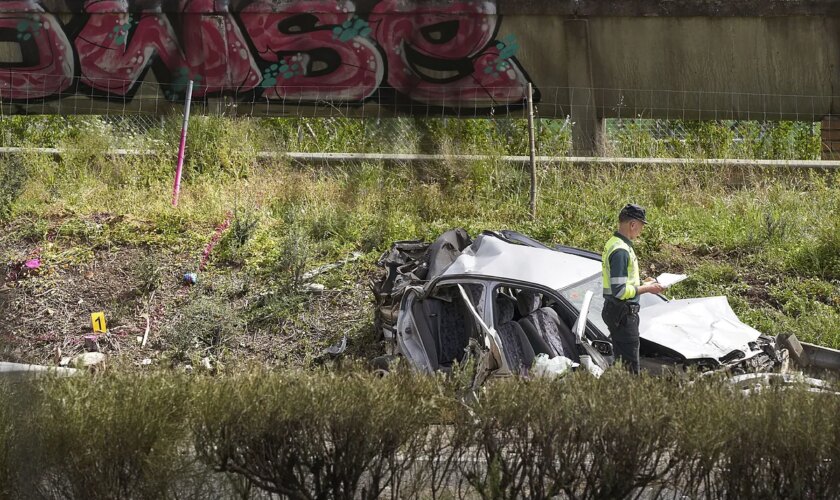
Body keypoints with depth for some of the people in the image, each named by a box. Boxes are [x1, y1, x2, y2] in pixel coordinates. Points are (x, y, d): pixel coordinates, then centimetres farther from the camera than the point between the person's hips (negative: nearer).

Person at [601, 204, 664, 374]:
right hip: (624, 313, -11)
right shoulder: (621, 251, -20)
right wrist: (646, 288, -13)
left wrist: (641, 283, 14)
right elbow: (620, 291, -24)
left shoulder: (613, 244, 12)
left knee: (621, 361, 14)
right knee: (630, 366, -9)